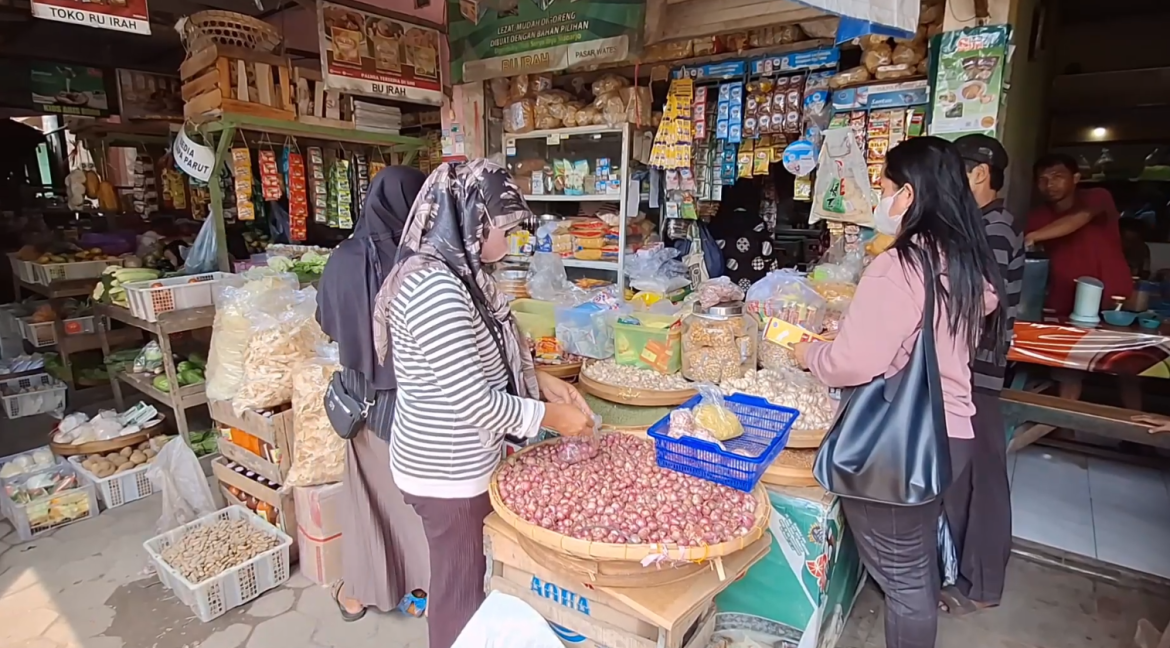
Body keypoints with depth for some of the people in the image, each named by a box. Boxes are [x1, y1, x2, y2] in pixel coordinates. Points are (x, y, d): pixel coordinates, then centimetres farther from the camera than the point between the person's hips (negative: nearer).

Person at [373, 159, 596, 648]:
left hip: (459, 460, 9)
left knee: (468, 576, 27)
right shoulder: (436, 288, -28)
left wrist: (538, 380, 3)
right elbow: (473, 402, -27)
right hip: (447, 470, -9)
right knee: (459, 588, 14)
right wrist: (549, 416, -15)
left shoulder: (452, 273, 4)